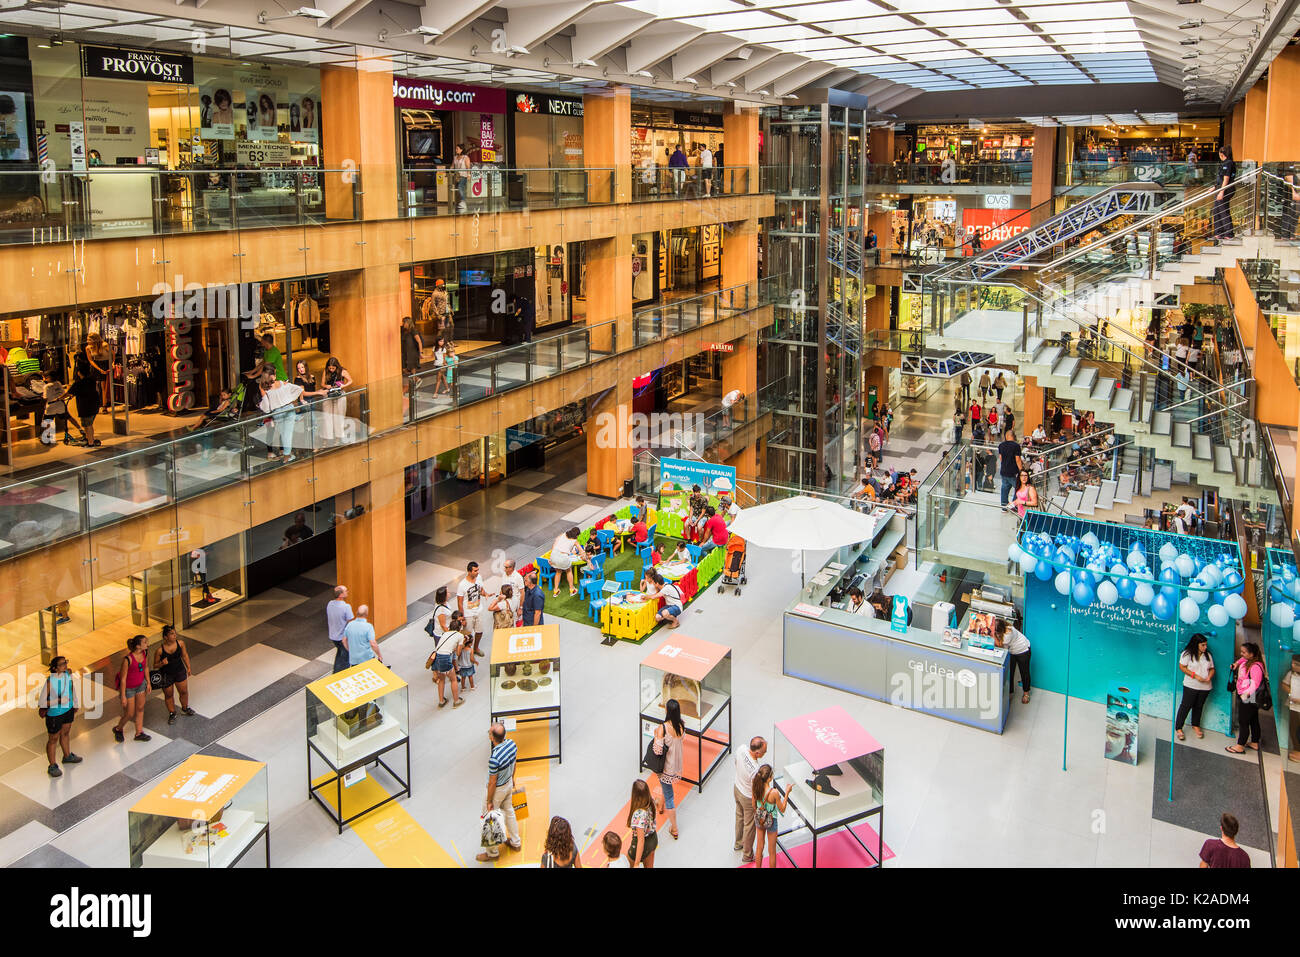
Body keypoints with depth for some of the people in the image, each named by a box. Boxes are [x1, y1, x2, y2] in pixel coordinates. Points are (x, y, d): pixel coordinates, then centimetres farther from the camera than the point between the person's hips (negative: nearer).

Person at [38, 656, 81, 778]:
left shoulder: (68, 675, -13)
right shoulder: (50, 681, -32)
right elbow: (43, 696, -19)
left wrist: (75, 706, 10)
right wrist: (42, 708, -8)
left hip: (68, 709, 6)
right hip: (54, 713, -6)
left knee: (66, 733, 27)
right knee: (53, 739, 12)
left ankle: (67, 756, 51)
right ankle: (52, 767, 30)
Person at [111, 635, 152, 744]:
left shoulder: (145, 653, -13)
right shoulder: (128, 659, -33)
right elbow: (123, 679, -24)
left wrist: (148, 683, 11)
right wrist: (123, 696, -19)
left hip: (140, 685, 6)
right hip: (128, 688, -6)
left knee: (140, 708, 18)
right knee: (130, 714, 8)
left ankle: (139, 733, 34)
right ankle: (118, 729, 38)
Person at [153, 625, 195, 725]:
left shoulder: (180, 643, -14)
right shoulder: (160, 650, -24)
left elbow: (185, 656, 4)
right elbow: (155, 666, -11)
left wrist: (188, 667, 8)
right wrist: (162, 663, -32)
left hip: (180, 672, 3)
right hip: (166, 675, -3)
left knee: (184, 692, 16)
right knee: (168, 695, 15)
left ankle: (185, 709, 44)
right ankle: (172, 714, 37)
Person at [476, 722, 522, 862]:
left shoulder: (494, 758, -39)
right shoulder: (512, 744, -17)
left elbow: (492, 782, -25)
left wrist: (489, 801, -11)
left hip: (497, 789, -7)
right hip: (509, 783, 7)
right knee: (508, 811, 28)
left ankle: (493, 852, 31)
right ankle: (515, 842, 45)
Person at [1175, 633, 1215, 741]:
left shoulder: (1207, 655, 8)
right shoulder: (1187, 654, -9)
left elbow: (1212, 669, 13)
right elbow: (1182, 667, -10)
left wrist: (1209, 677, -9)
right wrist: (1195, 676, -18)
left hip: (1205, 686, 5)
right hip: (1191, 685, -5)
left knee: (1199, 706, 15)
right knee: (1186, 706, -3)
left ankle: (1195, 725, 34)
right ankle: (1178, 728, 5)